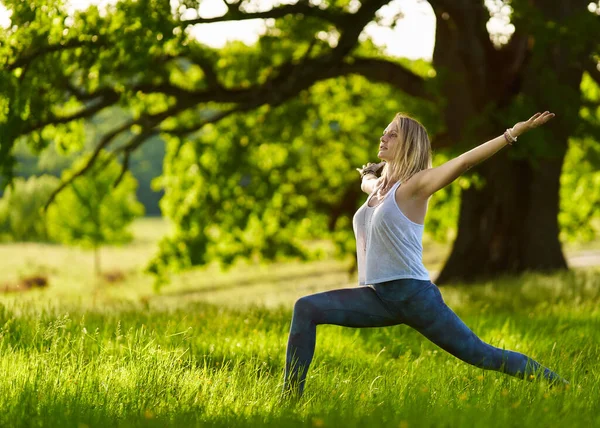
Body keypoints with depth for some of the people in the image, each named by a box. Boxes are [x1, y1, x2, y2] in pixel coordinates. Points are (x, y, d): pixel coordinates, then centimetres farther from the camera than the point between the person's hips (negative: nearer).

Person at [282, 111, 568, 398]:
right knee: (306, 309, -7)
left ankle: (557, 385, 10)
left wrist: (513, 133, -26)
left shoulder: (415, 185, -6)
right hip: (379, 297, 7)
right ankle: (292, 396, -6)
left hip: (414, 295, -7)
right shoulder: (377, 187, 15)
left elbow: (465, 160, -19)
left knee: (478, 354, -4)